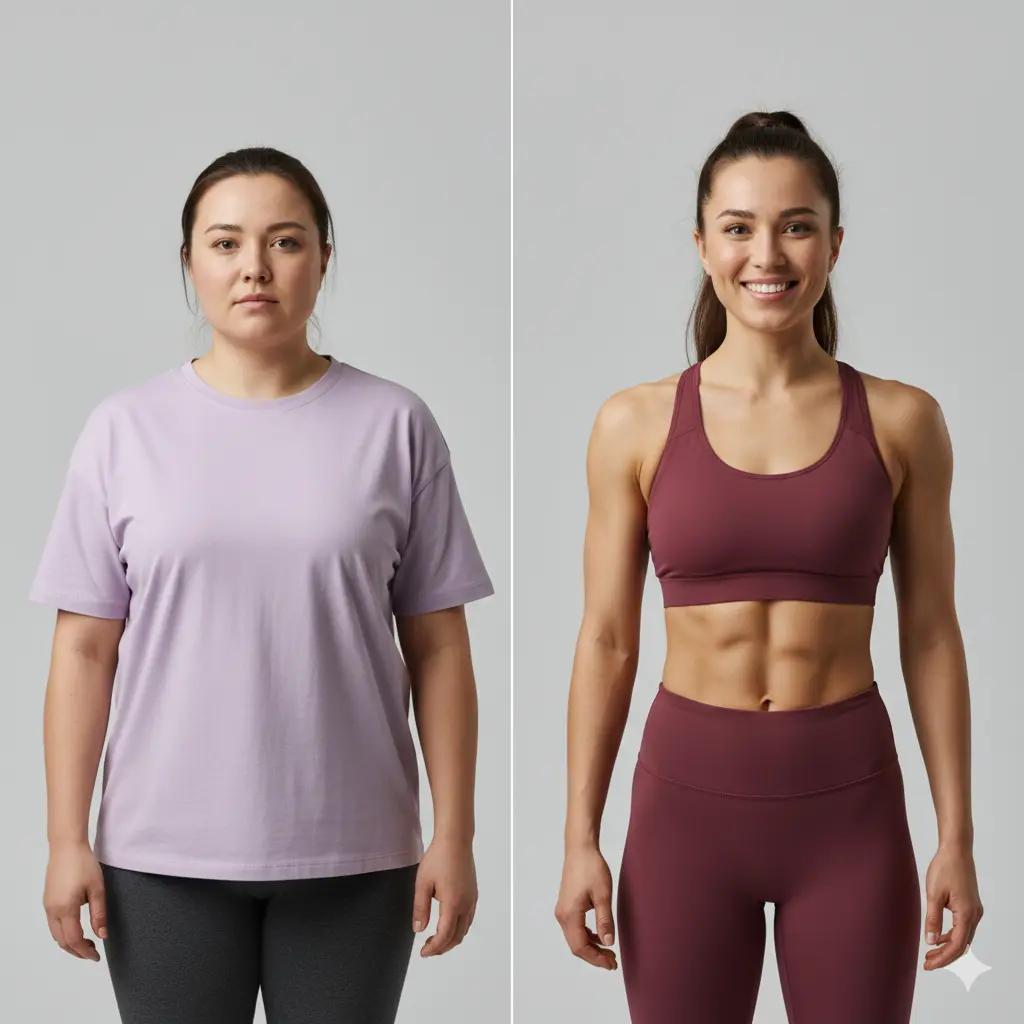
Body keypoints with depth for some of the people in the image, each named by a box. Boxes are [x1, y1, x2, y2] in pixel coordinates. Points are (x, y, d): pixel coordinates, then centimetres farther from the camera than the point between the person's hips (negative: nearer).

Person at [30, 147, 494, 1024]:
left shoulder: (394, 425, 1)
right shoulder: (126, 429, 1)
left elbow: (437, 647, 1)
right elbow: (86, 650, 2)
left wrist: (454, 835, -1)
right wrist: (67, 840, -1)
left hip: (352, 854, 0)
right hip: (163, 855, 0)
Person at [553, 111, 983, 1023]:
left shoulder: (901, 422, -1)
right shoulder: (636, 424, -1)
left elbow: (930, 637, 3)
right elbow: (607, 642, 2)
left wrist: (957, 835, 1)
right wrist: (581, 840, 0)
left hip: (850, 804, 0)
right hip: (688, 792, 0)